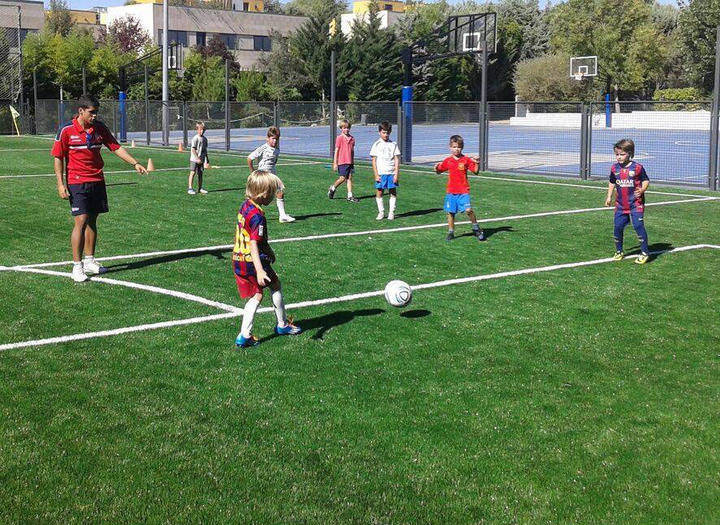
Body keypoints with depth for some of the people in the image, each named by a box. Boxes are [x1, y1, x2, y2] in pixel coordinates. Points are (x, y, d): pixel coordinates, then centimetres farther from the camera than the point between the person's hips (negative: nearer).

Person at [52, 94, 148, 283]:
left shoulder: (100, 128, 2)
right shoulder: (66, 130, -9)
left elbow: (116, 148, 7)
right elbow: (58, 158, -5)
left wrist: (135, 163, -4)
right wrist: (61, 184, -10)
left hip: (97, 181, 5)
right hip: (76, 182, -5)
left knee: (92, 221, 10)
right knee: (81, 221, -12)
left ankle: (89, 261, 22)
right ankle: (77, 266, -6)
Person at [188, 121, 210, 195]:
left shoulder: (204, 139, 10)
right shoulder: (195, 138, -12)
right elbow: (193, 149, -16)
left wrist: (207, 159, 18)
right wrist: (197, 158, -20)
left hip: (201, 160, 7)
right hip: (194, 159, -7)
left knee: (200, 173, 11)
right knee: (193, 172, -6)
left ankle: (200, 188, 18)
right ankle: (190, 188, -4)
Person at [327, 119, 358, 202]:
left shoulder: (352, 138, 9)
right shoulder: (339, 138, -6)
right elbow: (336, 151, -5)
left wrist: (353, 162, 18)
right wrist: (335, 163, -7)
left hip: (350, 162, 5)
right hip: (342, 162, -5)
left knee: (349, 178, 3)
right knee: (343, 178, -3)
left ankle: (350, 196, 3)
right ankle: (332, 189, 21)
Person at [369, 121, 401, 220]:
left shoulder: (393, 145, 6)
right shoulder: (376, 145, 5)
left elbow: (397, 160, 5)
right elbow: (374, 161, 4)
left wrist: (396, 174, -3)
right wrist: (376, 175, -4)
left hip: (391, 173, 0)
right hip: (380, 173, 0)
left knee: (393, 192, 0)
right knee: (379, 192, -2)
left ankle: (391, 212, 8)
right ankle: (381, 212, 8)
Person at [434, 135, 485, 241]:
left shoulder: (466, 160, -1)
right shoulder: (448, 161, 7)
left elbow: (475, 171, -3)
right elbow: (439, 171, 17)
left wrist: (476, 163, -22)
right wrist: (436, 168, -6)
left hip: (463, 191, -3)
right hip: (451, 191, 3)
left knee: (468, 210, -16)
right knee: (450, 212, 5)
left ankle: (476, 228, 4)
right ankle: (451, 232, 18)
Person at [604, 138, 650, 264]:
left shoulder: (637, 167, -10)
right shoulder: (614, 168, 4)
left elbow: (646, 181, -2)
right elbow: (612, 183, 19)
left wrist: (642, 190, -21)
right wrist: (609, 197, 14)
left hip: (636, 203, -5)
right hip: (620, 204, 5)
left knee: (638, 226, -9)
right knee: (618, 227, 4)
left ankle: (644, 252, 2)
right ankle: (619, 251, 23)